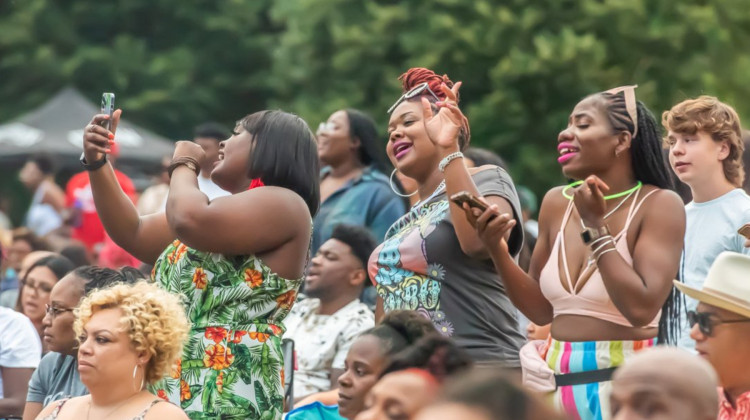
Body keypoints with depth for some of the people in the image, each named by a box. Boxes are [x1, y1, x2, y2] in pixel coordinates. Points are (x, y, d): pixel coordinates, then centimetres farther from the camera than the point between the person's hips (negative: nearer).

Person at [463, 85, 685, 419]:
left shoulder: (658, 205, -9)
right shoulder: (557, 203, 6)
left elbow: (642, 308, -20)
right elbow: (541, 311, 11)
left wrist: (595, 228, -15)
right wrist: (498, 251, -3)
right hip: (558, 380, 5)